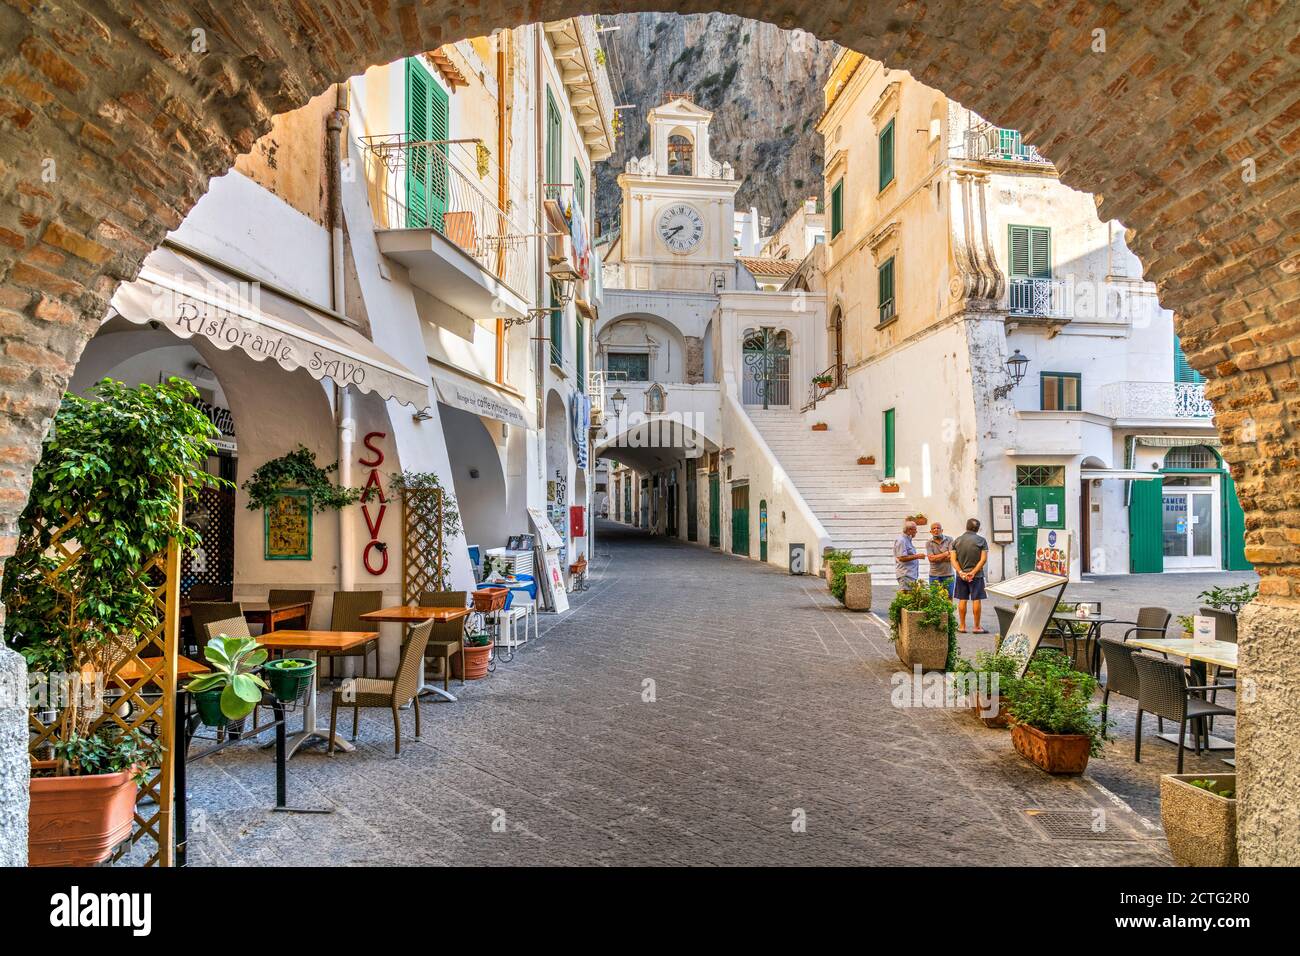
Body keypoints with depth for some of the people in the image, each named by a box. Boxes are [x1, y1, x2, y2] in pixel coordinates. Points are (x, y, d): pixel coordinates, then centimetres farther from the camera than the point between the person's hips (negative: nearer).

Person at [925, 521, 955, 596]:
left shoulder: (949, 540, 1)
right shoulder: (929, 542, 1)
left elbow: (951, 556, -9)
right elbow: (931, 558, -11)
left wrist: (936, 558, -8)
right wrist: (946, 553, -8)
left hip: (948, 575, 0)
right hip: (934, 575, 0)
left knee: (949, 598, 3)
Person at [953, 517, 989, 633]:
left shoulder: (957, 540, 5)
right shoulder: (981, 540, -4)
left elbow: (953, 559, -2)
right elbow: (983, 559, -11)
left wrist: (961, 572, -8)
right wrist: (973, 572, -12)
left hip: (961, 575, 3)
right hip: (976, 575, -3)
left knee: (962, 600, 8)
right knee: (976, 600, 2)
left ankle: (962, 626, 12)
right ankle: (977, 627, 5)